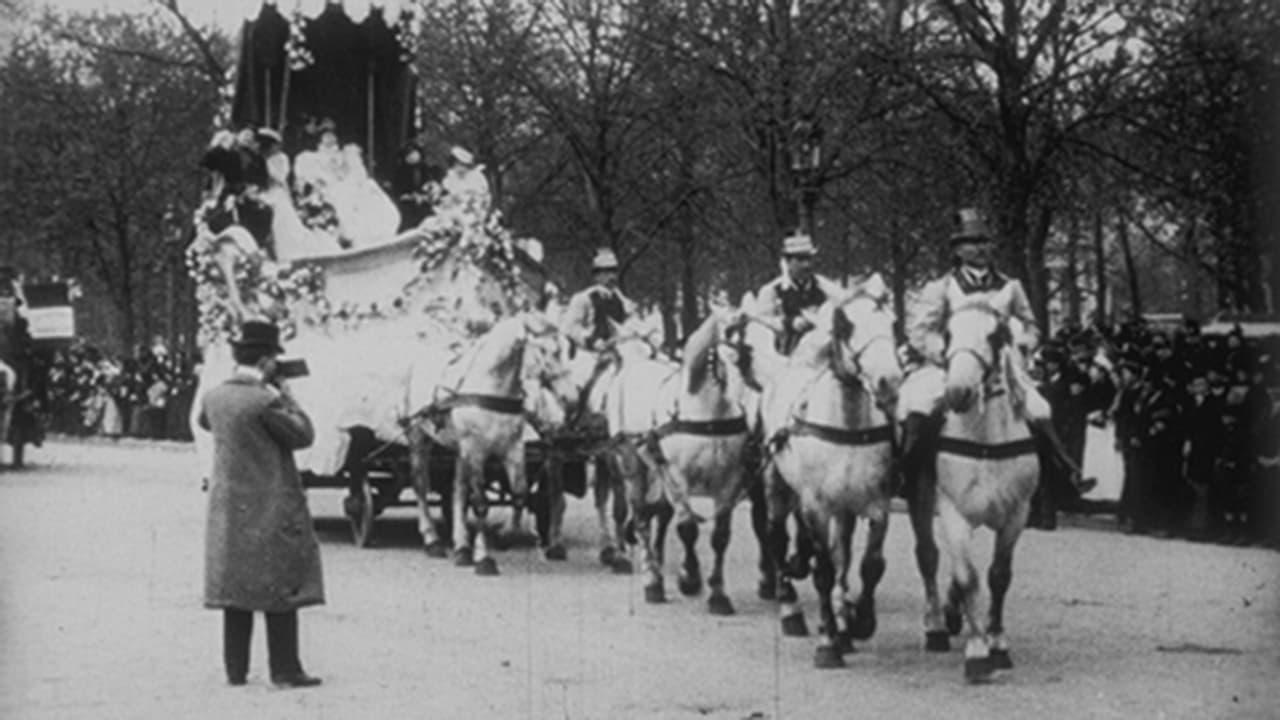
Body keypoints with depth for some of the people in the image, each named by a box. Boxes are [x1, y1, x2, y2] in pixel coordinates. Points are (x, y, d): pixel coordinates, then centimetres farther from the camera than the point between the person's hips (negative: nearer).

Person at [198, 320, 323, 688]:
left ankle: (236, 669, 14)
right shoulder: (266, 402, -19)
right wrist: (286, 396, -1)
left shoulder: (213, 398, 1)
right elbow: (303, 436, -10)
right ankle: (285, 670, 1)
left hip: (228, 510, 6)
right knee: (280, 589, 0)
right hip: (271, 509, -6)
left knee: (235, 587, 12)